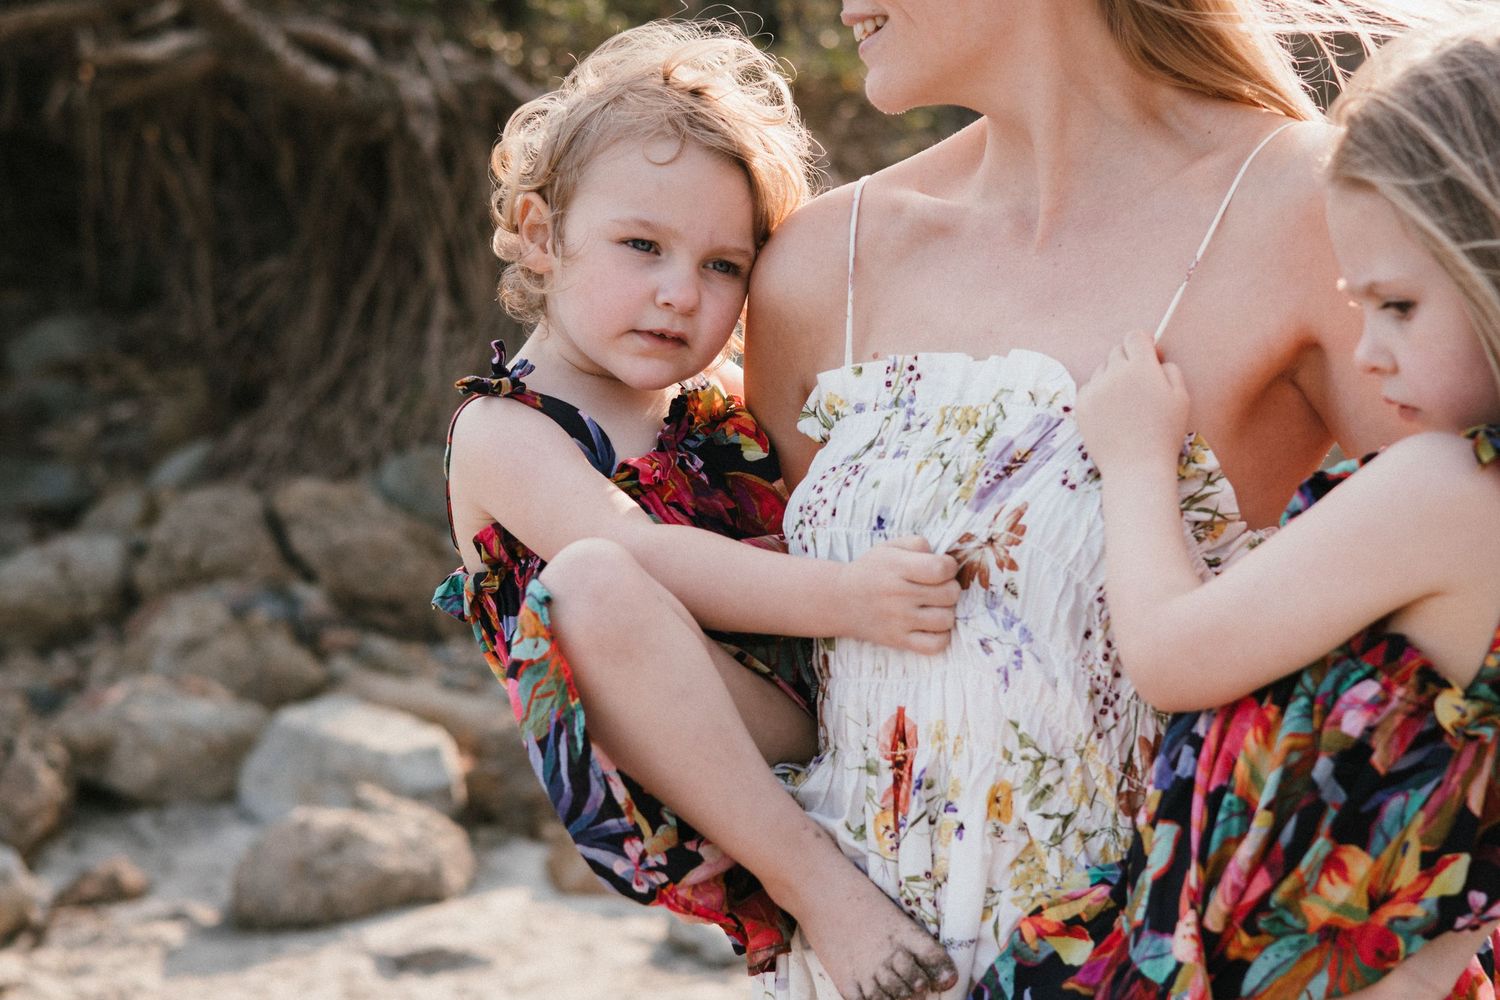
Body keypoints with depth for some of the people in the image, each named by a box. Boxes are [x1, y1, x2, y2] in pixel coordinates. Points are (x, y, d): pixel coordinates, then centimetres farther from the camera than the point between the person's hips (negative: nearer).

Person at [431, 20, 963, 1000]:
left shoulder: (720, 413, 22)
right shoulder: (503, 430, 1)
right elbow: (645, 556, -17)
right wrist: (840, 598, -29)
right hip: (660, 775, -7)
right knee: (592, 582, -34)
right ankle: (816, 881, -26)